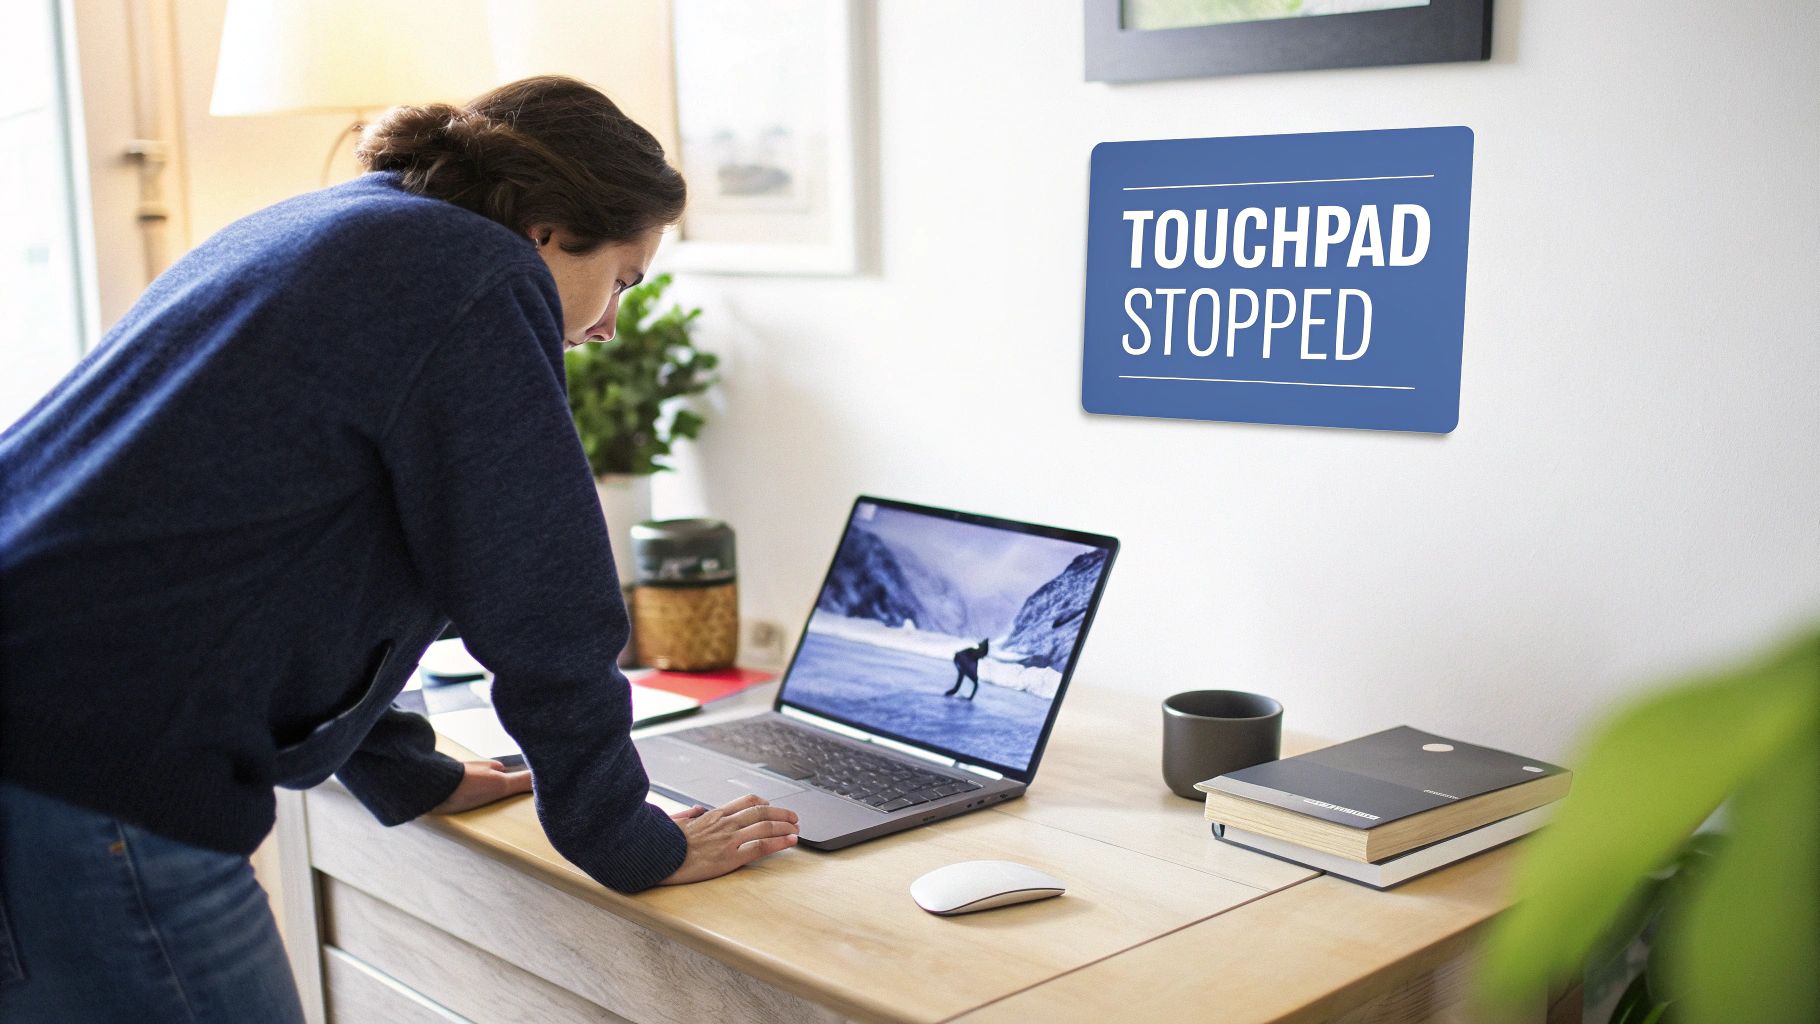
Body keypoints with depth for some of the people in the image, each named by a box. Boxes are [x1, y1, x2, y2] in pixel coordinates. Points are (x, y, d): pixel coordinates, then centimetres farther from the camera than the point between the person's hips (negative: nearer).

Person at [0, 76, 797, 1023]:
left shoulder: (316, 232, 20)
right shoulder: (481, 276, -9)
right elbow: (541, 611, -9)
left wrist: (405, 776, 34)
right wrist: (633, 846, 4)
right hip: (87, 810, -10)